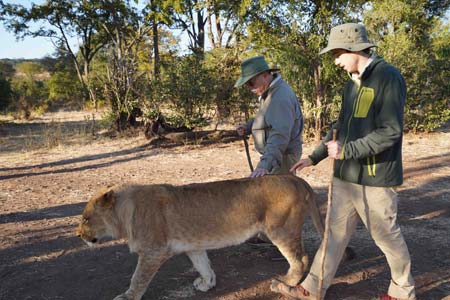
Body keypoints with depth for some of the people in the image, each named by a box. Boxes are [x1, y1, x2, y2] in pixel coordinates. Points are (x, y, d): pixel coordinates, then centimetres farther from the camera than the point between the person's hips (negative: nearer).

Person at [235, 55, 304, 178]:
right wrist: (248, 126, 5)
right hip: (274, 154, 10)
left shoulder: (281, 97, -23)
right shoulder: (269, 91, 10)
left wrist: (266, 164, -41)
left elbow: (280, 135, -32)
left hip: (282, 157, -10)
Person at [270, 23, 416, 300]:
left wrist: (347, 150, -20)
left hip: (375, 177, -8)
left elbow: (391, 132, -21)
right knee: (336, 231, 12)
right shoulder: (353, 82, 12)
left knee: (386, 235, 9)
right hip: (346, 175, 8)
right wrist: (314, 157, 17)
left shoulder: (389, 78, -14)